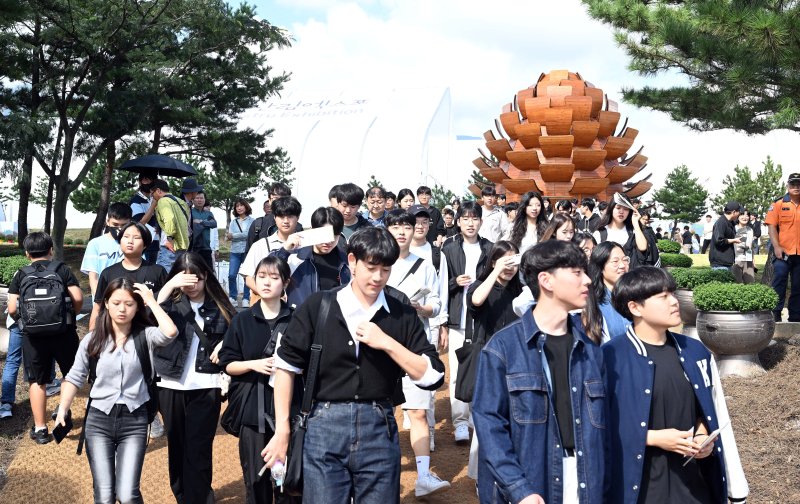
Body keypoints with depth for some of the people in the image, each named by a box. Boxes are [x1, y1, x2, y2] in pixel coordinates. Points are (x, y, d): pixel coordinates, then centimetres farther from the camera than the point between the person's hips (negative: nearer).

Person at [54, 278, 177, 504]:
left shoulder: (145, 335, -3)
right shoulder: (93, 339, 2)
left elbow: (170, 332, -25)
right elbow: (75, 378, 8)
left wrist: (151, 301, -14)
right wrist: (62, 412, -4)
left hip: (134, 420, -1)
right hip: (99, 419, 1)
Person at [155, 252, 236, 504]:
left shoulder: (219, 306, 2)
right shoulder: (172, 302, 1)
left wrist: (225, 344, -7)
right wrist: (168, 286, -27)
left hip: (206, 387, -1)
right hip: (172, 386, 2)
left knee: (198, 449, -3)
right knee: (177, 445, 14)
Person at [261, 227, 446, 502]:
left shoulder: (403, 315, 3)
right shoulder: (318, 306, -1)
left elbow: (433, 376, -2)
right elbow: (286, 367, 3)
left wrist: (387, 343, -12)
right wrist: (282, 431, 0)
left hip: (379, 431, 1)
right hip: (324, 429, -1)